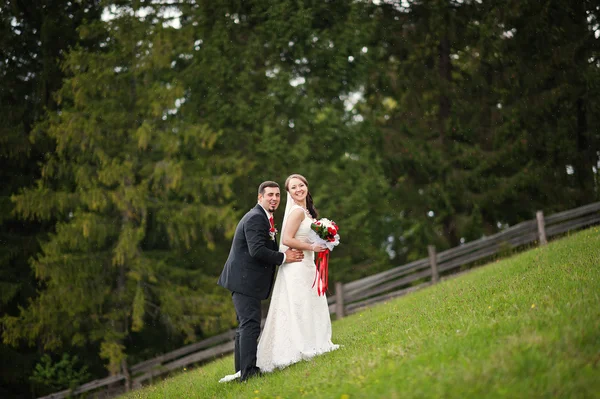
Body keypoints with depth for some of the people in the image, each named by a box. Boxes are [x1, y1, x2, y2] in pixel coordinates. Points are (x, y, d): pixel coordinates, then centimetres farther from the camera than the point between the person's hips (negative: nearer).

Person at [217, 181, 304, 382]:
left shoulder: (263, 218, 18)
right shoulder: (255, 218, -16)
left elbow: (267, 248, 18)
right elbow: (257, 250, -25)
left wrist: (284, 254, 3)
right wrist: (284, 257, -18)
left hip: (246, 280, 11)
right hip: (245, 280, -11)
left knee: (246, 324, 15)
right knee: (251, 324, -13)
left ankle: (242, 370, 21)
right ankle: (248, 371, -14)